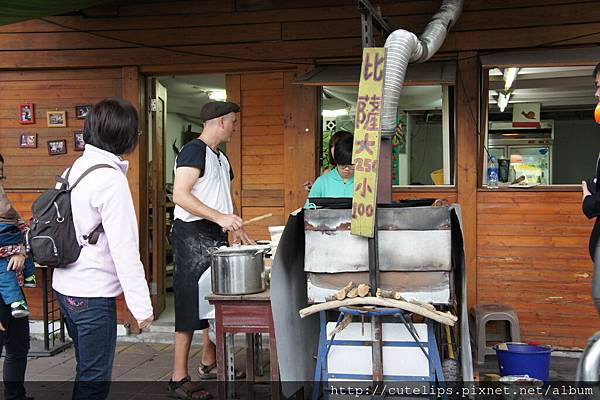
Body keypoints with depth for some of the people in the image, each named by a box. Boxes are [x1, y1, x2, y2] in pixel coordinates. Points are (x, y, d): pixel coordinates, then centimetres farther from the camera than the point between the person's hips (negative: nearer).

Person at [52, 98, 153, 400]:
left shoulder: (76, 167, 6)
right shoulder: (111, 179, -19)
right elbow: (124, 249, -21)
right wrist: (141, 305, -16)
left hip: (66, 287, 9)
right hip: (92, 294, -9)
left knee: (88, 371, 21)